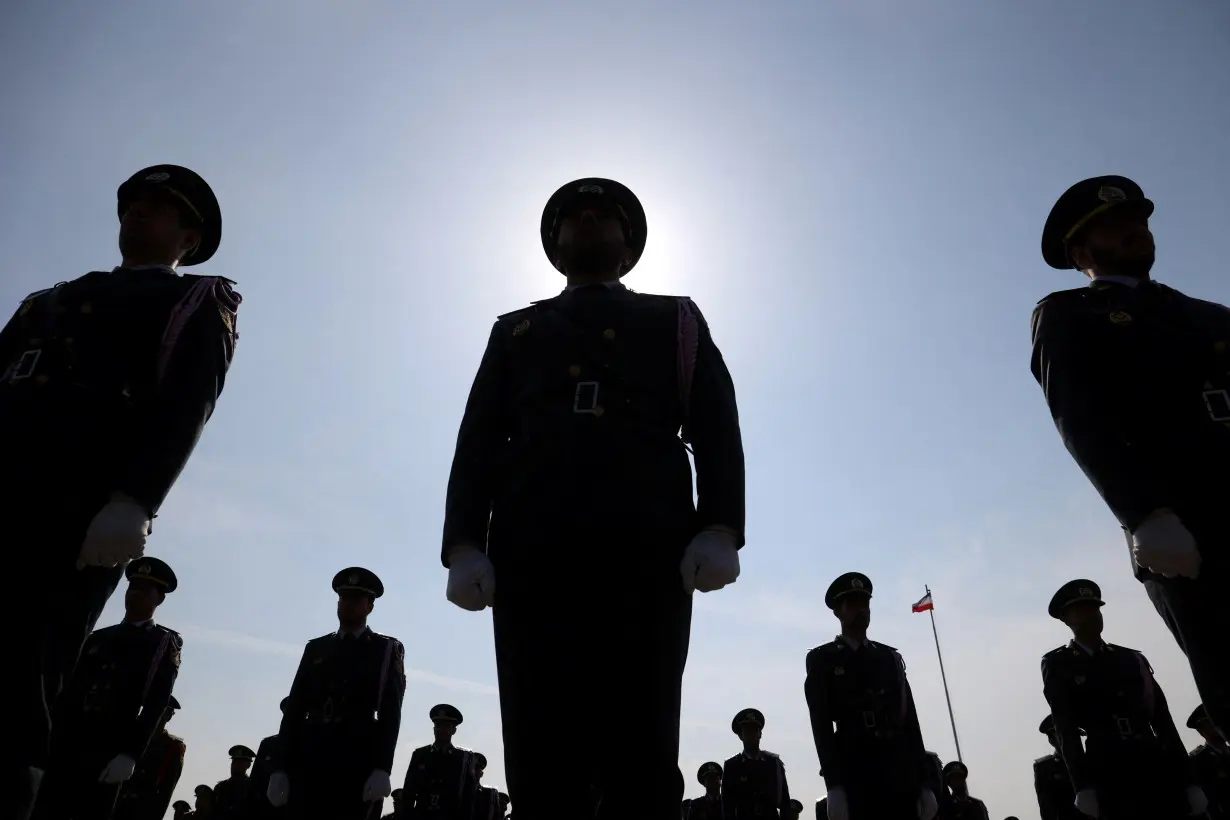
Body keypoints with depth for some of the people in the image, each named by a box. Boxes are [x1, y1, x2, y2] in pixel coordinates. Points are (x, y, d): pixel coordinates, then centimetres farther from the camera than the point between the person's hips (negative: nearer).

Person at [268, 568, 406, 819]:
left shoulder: (387, 649, 8)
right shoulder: (315, 648, 17)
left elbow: (390, 712, -2)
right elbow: (293, 708, 11)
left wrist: (382, 769, -14)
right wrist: (280, 769, 1)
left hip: (358, 762, -3)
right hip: (309, 759, 3)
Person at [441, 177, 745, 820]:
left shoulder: (676, 321, 24)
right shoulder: (516, 330, 27)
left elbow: (717, 428, 9)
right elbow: (478, 441, 14)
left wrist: (720, 528, -9)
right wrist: (464, 544, -4)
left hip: (648, 544, -1)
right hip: (532, 547, 2)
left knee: (640, 751, -7)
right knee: (541, 755, -5)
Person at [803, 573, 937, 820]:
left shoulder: (891, 657, 18)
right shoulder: (821, 659, 5)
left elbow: (910, 719, 14)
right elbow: (821, 725, -4)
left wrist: (924, 783, 6)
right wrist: (834, 786, -14)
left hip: (902, 776, 4)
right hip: (854, 777, -4)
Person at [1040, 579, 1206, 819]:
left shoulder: (1132, 658, 17)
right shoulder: (1057, 664, 5)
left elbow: (1162, 719, 13)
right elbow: (1065, 728, -5)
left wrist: (1187, 780, 5)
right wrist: (1083, 787, -16)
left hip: (1157, 763, 4)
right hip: (1108, 772, -3)